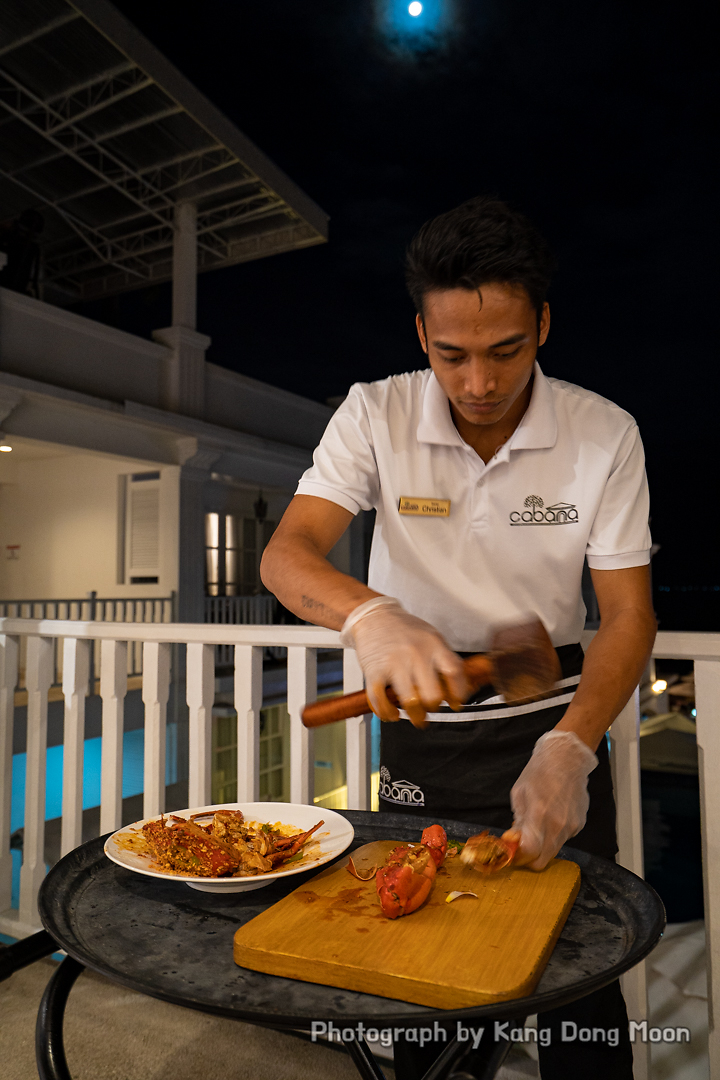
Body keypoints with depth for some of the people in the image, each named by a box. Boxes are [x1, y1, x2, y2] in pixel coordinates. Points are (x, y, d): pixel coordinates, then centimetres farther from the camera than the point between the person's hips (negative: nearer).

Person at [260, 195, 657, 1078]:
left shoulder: (605, 434, -11)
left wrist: (569, 750, -28)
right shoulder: (375, 416, -12)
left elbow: (628, 615, -12)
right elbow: (285, 555, -21)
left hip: (554, 718, 0)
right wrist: (371, 616, -43)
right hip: (423, 728, 1)